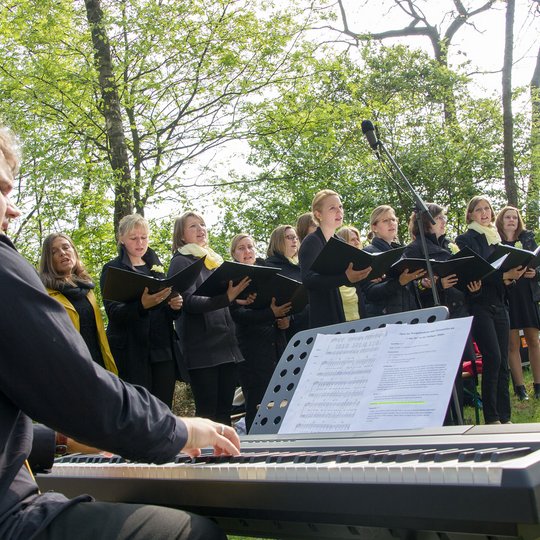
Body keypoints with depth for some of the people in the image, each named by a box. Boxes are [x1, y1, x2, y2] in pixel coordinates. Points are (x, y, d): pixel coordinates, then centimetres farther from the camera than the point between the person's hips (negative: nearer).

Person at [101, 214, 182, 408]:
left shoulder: (155, 266, 17)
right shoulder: (113, 269, 1)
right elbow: (114, 312, -11)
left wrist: (174, 305, -3)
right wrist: (142, 305, -30)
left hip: (163, 349, 5)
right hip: (131, 353, -4)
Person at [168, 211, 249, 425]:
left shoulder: (214, 261, 19)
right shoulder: (181, 262, -1)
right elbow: (189, 302, -16)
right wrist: (226, 298, -31)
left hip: (227, 347, 6)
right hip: (202, 350, -6)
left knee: (224, 413, 8)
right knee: (207, 415, -5)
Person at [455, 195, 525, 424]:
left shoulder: (497, 239, 17)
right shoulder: (465, 240, -3)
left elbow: (506, 269, 19)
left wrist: (512, 277, -4)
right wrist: (503, 275, -23)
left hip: (500, 305, 6)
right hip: (479, 305, -6)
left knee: (503, 361, 5)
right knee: (492, 358, -13)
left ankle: (505, 416, 10)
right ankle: (491, 417, -5)